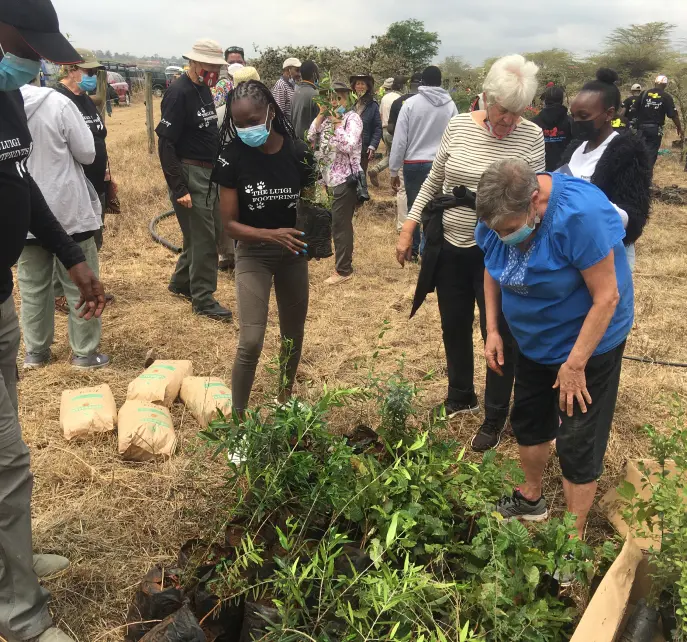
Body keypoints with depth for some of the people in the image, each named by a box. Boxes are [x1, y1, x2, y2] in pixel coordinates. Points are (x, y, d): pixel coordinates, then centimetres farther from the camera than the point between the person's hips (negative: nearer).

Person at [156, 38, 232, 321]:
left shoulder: (204, 89, 11)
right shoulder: (179, 92, -16)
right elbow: (165, 144, -19)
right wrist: (179, 189, -22)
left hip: (209, 173, 9)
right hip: (190, 173, -9)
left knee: (212, 232, 16)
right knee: (203, 237, -2)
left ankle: (180, 283, 32)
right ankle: (203, 300, 11)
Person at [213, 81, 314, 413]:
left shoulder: (297, 152, -10)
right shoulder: (233, 156, -14)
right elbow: (230, 223, -13)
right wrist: (271, 235, -30)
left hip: (293, 254, 3)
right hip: (253, 255, -3)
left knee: (293, 335, 16)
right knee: (250, 343, -12)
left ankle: (286, 397, 41)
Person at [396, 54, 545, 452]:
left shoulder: (531, 136, -9)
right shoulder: (459, 125, -3)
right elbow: (434, 181, 7)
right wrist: (409, 228, 4)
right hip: (450, 246, 4)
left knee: (498, 334, 6)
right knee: (454, 328, 17)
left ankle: (496, 417, 26)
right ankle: (461, 397, 40)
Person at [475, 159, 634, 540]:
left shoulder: (580, 214, -33)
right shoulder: (499, 215, -14)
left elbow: (607, 296, -28)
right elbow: (492, 271, 4)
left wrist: (574, 364, -23)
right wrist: (492, 330, -4)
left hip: (588, 343, -6)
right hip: (533, 341, 6)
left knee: (577, 444, 2)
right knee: (528, 421, 18)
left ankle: (574, 537, 19)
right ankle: (531, 499, 41)